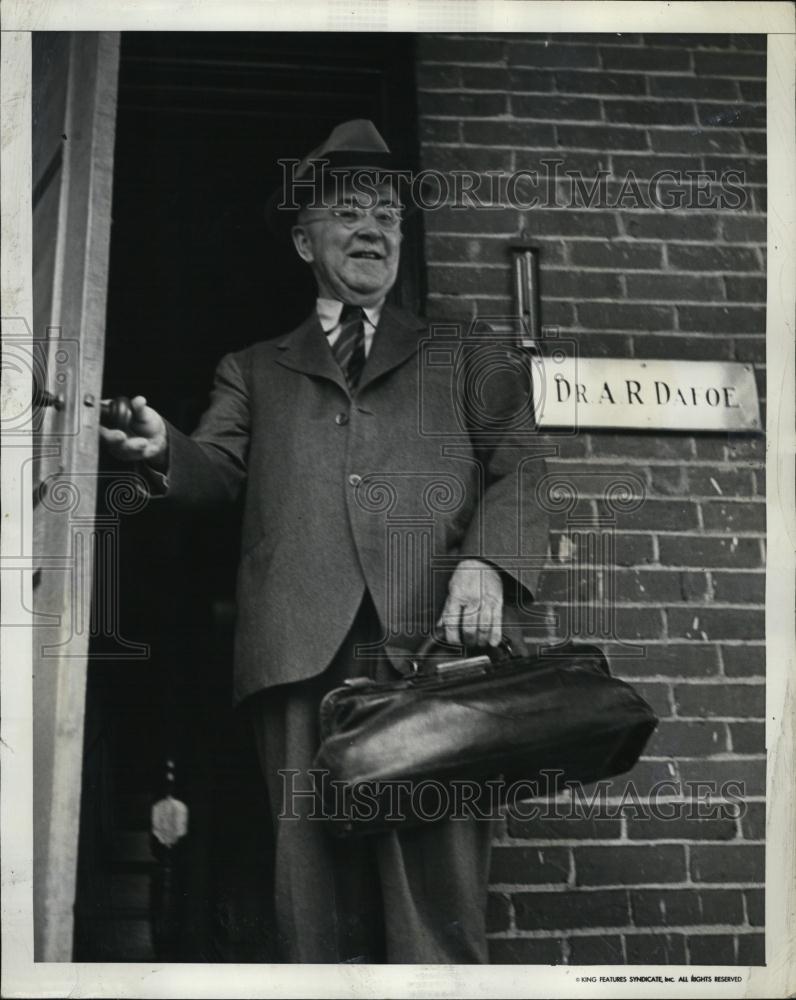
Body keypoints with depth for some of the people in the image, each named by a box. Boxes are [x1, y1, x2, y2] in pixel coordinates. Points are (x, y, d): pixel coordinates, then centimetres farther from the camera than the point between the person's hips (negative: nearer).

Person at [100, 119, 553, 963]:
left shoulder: (461, 357, 26)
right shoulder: (256, 371, 28)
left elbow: (516, 469, 13)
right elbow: (219, 469, 14)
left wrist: (486, 562, -7)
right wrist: (165, 450, -11)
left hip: (436, 642, -1)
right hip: (303, 650, 1)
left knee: (437, 886, -12)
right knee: (317, 887, -7)